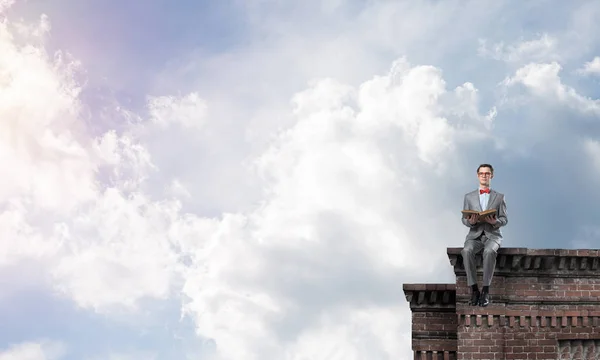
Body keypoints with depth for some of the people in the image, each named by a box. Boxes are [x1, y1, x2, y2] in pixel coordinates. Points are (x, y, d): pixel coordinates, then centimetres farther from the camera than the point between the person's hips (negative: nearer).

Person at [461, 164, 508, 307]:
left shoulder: (499, 197, 14)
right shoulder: (469, 197, 16)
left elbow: (504, 219, 8)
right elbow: (464, 219, 11)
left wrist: (495, 222, -16)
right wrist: (470, 221, -13)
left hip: (493, 235, -1)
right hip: (475, 235, 1)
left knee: (489, 251, -37)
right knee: (467, 251, -35)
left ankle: (486, 291, -34)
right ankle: (474, 289, -31)